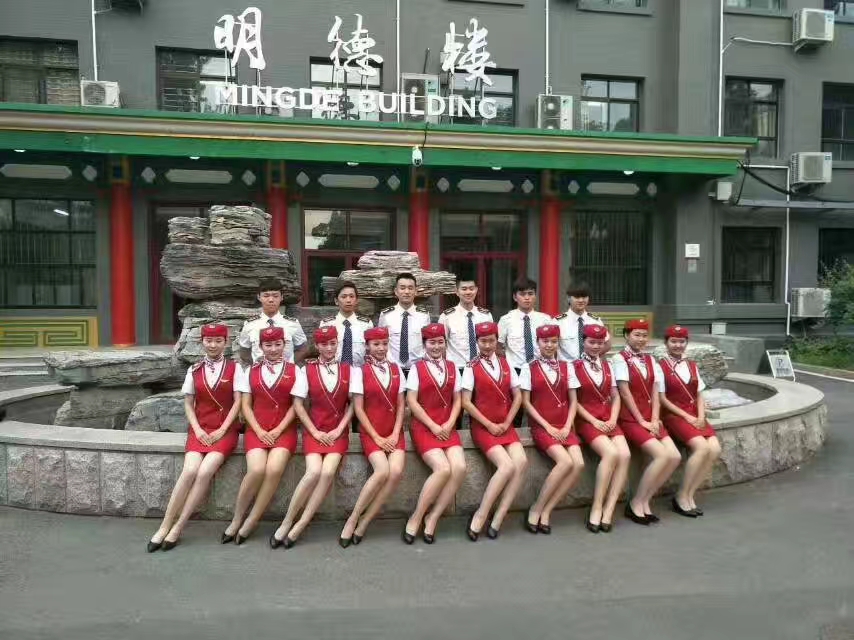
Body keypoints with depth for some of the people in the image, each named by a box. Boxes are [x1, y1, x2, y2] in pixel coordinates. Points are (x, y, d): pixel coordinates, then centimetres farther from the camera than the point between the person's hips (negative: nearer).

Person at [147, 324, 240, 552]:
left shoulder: (234, 368, 1)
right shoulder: (194, 370, 10)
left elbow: (237, 402, -3)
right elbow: (188, 404, 9)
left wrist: (221, 430, -10)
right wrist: (198, 430, -5)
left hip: (225, 430, -2)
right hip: (199, 430, 2)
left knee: (205, 472, -24)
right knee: (190, 471, -23)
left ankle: (177, 528, -13)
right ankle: (165, 526, -11)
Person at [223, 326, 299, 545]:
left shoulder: (294, 370, 7)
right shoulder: (250, 371, 12)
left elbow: (295, 405, 2)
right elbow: (246, 405, 7)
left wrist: (278, 430, -8)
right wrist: (259, 431, -6)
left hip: (284, 430, -1)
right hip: (257, 430, 1)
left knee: (274, 469, -26)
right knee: (256, 470, -25)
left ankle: (250, 523, -11)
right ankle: (237, 519, -4)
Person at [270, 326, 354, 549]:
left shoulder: (349, 370, 5)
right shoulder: (306, 370, 2)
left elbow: (353, 404, 5)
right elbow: (298, 405, 0)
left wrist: (338, 430, -6)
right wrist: (315, 432, -7)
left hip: (338, 432, 1)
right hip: (314, 431, -1)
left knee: (328, 473, -23)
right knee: (314, 472, -24)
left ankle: (299, 527, -13)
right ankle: (287, 522, -7)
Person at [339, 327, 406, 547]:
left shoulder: (396, 369, 9)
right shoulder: (360, 371, -2)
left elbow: (400, 405, 8)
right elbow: (358, 409, -5)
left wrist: (395, 434, -4)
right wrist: (377, 438, -11)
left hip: (394, 433, 4)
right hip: (370, 432, -3)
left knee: (396, 472, -22)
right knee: (382, 471, -27)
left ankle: (364, 522, -8)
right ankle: (353, 518, -7)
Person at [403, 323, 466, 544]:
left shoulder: (452, 368, 13)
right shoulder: (416, 368, 1)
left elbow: (457, 400, 11)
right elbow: (412, 402, -6)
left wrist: (449, 424, -6)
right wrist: (433, 427, -11)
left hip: (447, 428, 4)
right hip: (423, 427, -4)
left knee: (460, 468, -20)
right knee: (443, 469, -25)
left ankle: (432, 518, -5)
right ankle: (416, 517, -6)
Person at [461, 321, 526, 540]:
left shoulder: (505, 364, 9)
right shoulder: (472, 367, -3)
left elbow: (517, 397, 10)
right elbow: (466, 402, -8)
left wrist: (507, 423, -1)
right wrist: (489, 425, -11)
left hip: (505, 426, 4)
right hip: (482, 427, -4)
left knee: (521, 461, -21)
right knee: (507, 466, -24)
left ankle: (498, 518, -11)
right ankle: (480, 516, -9)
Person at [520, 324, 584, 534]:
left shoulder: (566, 367, 10)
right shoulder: (529, 368, -1)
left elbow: (573, 401, 9)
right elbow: (526, 402, -4)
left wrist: (567, 427, -6)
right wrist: (547, 426, -11)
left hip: (564, 426, 4)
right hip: (541, 426, -4)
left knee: (579, 464, -20)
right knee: (566, 462, -26)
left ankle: (545, 511, -6)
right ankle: (536, 509, -8)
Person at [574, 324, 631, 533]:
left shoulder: (607, 366, 15)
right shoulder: (574, 367, -3)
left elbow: (615, 397, 13)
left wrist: (612, 419, -3)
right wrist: (594, 421, -12)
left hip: (608, 420, 5)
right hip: (586, 420, -5)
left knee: (625, 455, -20)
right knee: (611, 453, -27)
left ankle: (609, 510, -13)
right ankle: (596, 507, -14)